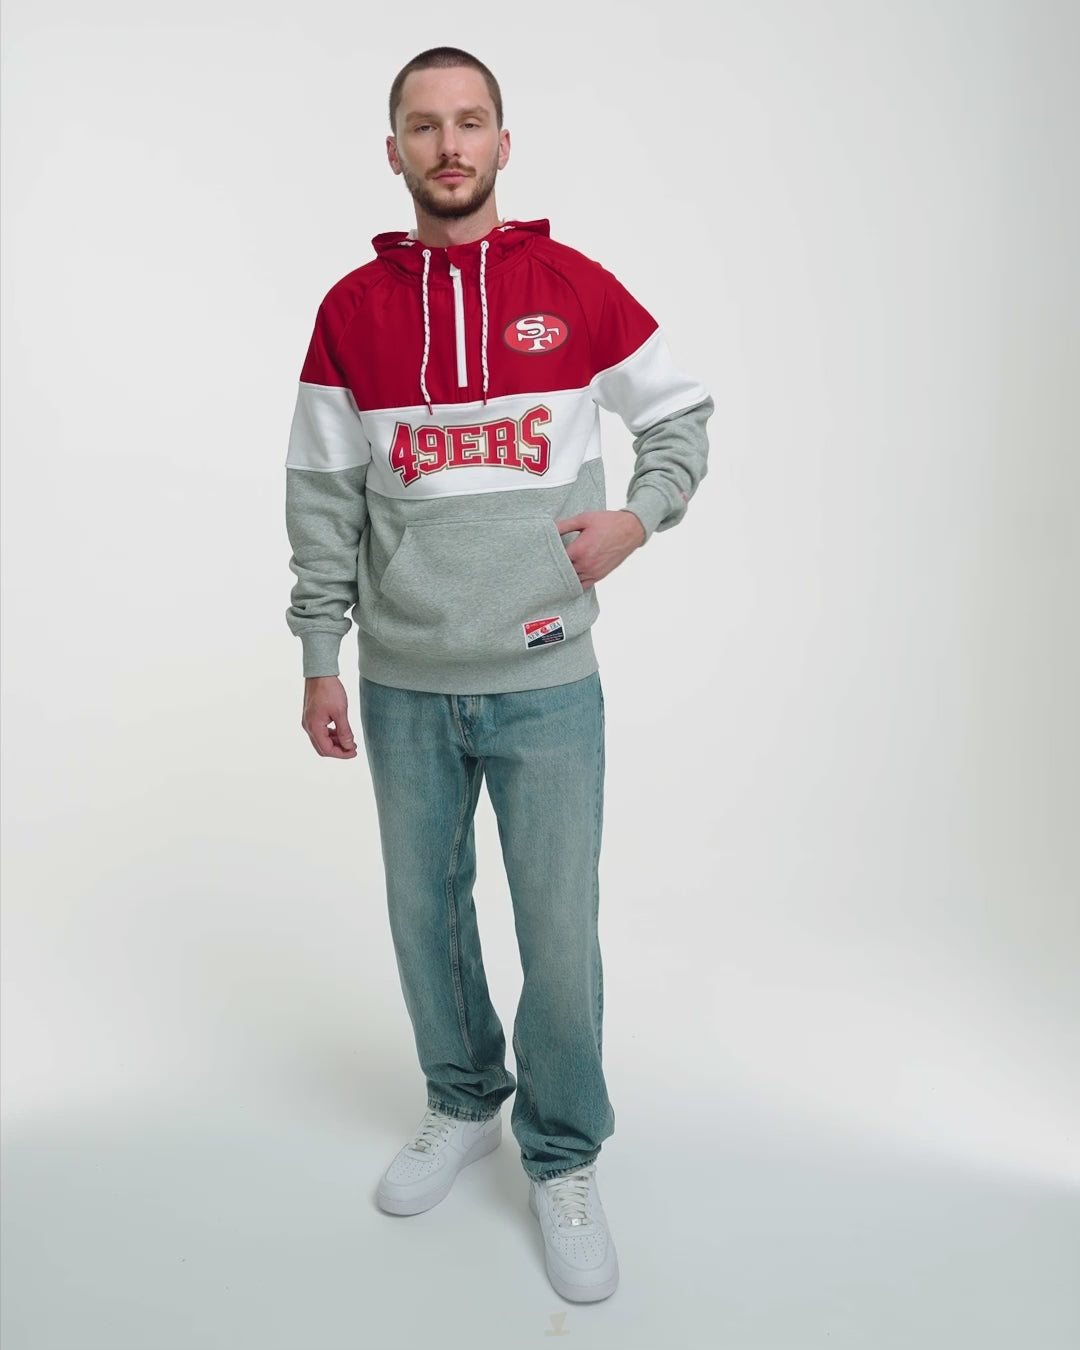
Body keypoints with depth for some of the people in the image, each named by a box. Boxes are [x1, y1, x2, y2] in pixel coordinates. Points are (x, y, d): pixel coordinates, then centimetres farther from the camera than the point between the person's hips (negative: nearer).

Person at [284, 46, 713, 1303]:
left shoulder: (575, 288, 0)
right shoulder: (350, 310, 4)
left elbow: (681, 412, 12)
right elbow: (322, 497, 5)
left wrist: (639, 515, -5)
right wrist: (319, 659, 3)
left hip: (546, 681, -1)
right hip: (403, 688, 2)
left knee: (560, 938, 2)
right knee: (425, 914, 14)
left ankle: (562, 1162, 25)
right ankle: (463, 1107, 39)